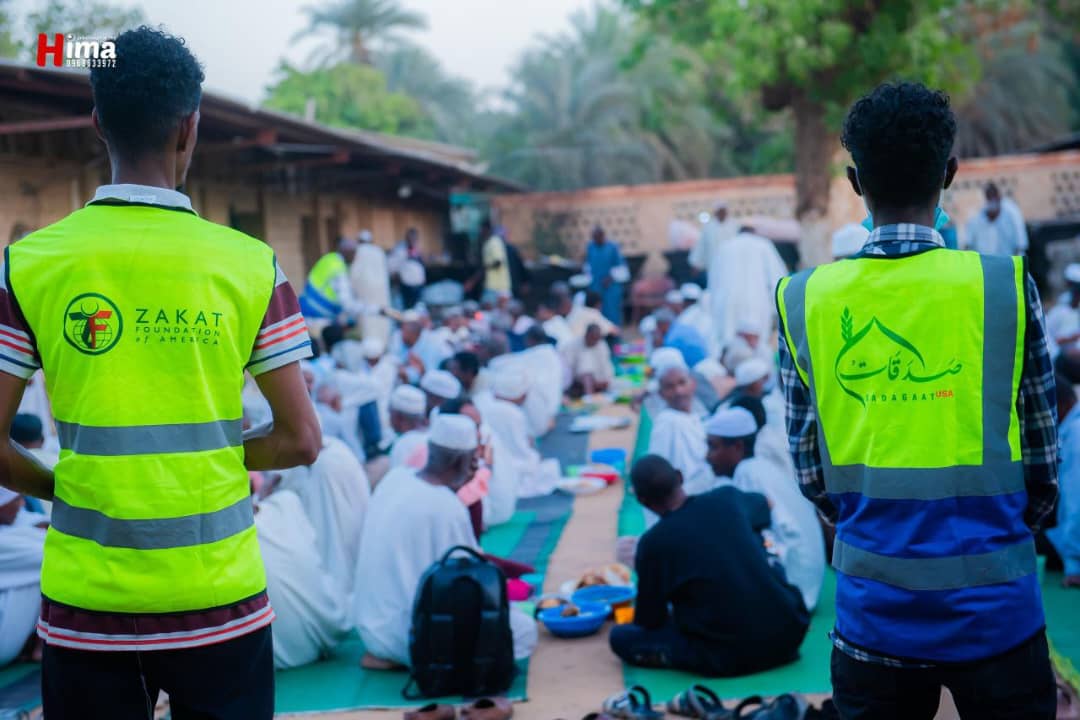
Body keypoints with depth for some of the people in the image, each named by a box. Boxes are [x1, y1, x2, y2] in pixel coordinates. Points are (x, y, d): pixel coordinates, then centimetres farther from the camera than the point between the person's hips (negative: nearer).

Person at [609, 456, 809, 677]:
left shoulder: (653, 543, -9)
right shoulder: (728, 498, 2)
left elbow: (649, 621, 2)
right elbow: (763, 504, 29)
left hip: (732, 658, -4)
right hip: (792, 633, 4)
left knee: (620, 636, 8)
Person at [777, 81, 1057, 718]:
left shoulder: (804, 300, -6)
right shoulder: (1006, 286, -10)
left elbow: (811, 474, 1)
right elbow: (1044, 467, -1)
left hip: (874, 613, 2)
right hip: (994, 611, -1)